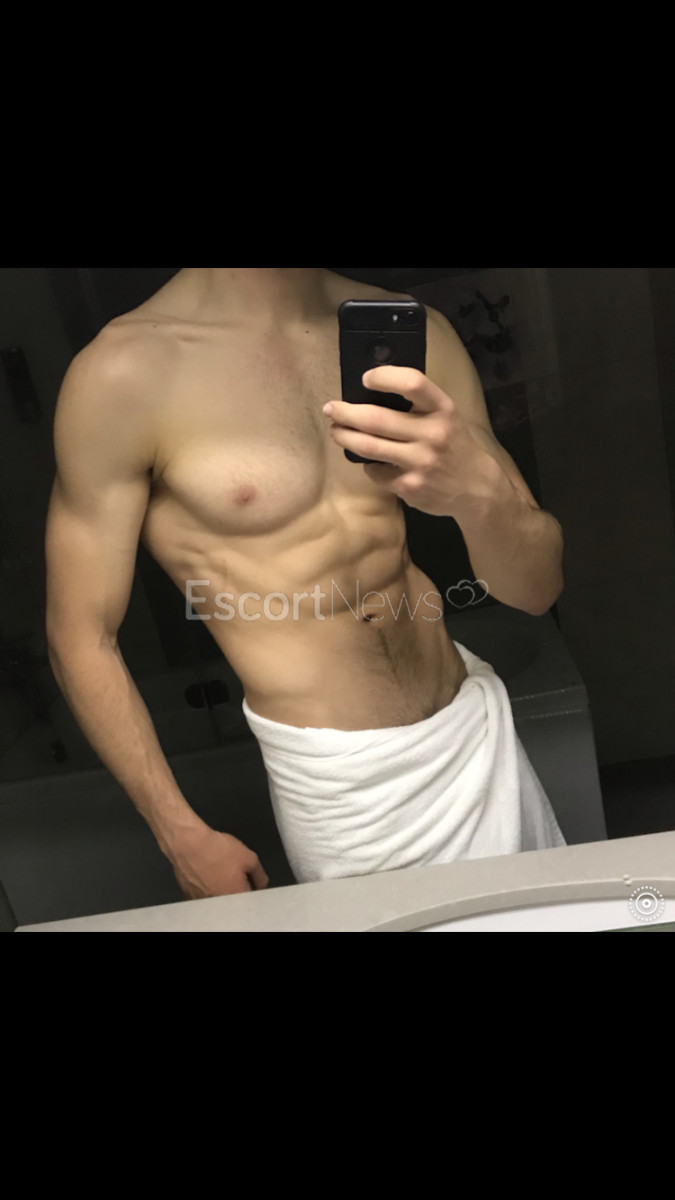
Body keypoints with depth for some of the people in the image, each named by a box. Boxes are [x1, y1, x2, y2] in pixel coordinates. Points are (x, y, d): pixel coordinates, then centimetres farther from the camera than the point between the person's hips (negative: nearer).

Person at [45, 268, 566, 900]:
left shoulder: (410, 329, -1)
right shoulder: (125, 370, -14)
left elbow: (537, 588, -3)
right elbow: (81, 638, -8)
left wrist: (477, 490, -26)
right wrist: (184, 838, -1)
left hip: (480, 732, 5)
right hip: (339, 785, -4)